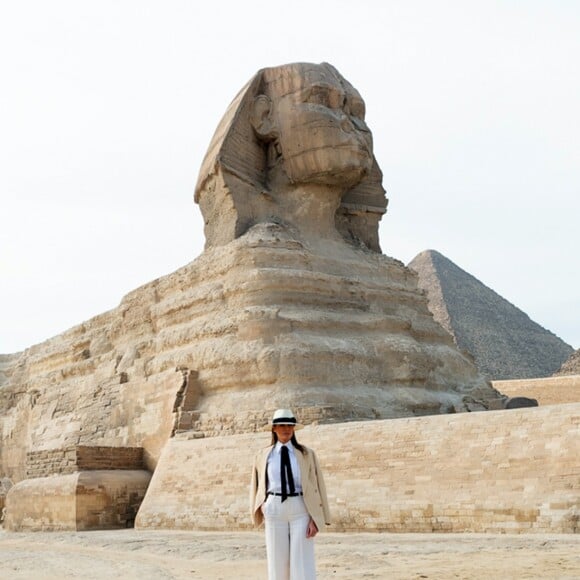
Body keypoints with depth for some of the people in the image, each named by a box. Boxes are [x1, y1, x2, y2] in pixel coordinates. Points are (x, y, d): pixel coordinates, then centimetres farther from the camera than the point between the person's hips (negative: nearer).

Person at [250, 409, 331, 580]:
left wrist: (315, 518, -7)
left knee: (303, 562, -6)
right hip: (274, 509, 2)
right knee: (277, 561, 5)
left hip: (301, 509, -2)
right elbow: (256, 485, 21)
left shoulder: (306, 454, 4)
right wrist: (260, 510, 10)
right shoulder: (263, 456, 8)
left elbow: (317, 485, 1)